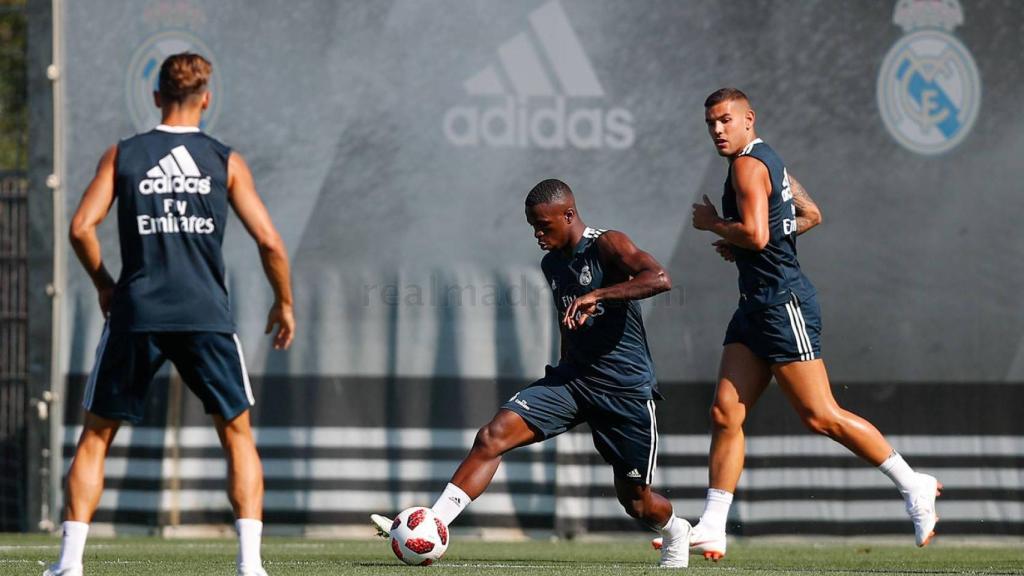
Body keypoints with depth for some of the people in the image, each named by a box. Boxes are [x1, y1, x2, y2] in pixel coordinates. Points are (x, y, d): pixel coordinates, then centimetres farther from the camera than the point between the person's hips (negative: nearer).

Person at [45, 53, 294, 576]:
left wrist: (103, 284, 15)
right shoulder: (225, 161, 5)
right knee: (238, 435, 12)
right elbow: (269, 242, 0)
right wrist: (284, 303, 15)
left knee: (96, 436, 11)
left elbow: (81, 228, -2)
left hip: (135, 315, 0)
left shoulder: (121, 156, 5)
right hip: (206, 315, 0)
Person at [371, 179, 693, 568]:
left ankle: (674, 531, 39)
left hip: (626, 388, -6)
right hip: (573, 376, 6)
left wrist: (596, 295, -37)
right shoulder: (552, 264, 10)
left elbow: (660, 279, -30)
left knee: (635, 500, 3)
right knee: (492, 436, -15)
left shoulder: (607, 246, -13)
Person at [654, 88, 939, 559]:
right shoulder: (770, 161, 17)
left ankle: (913, 486, 1)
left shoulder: (748, 165, -13)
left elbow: (755, 234, -25)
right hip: (758, 305, 10)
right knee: (725, 414, 2)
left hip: (783, 305, -10)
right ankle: (711, 530, 0)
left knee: (820, 416, -8)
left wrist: (712, 225, -7)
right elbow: (811, 214, 28)